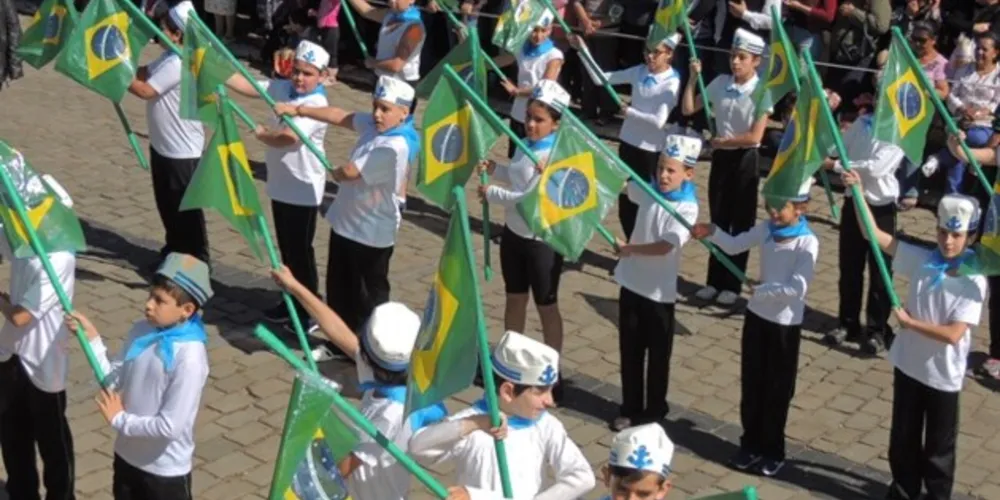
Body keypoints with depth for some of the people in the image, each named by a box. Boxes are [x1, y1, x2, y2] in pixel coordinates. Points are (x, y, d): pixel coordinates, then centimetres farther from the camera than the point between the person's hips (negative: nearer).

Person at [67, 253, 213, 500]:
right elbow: (114, 382, 1)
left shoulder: (189, 356, -26)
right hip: (127, 456, 7)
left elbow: (170, 425, -26)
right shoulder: (141, 332, -4)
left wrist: (120, 419, -14)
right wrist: (92, 339, -7)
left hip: (166, 470, -7)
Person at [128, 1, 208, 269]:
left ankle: (197, 262, 12)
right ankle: (174, 250, 36)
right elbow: (143, 72, 10)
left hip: (181, 151, -10)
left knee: (186, 209, 1)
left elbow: (145, 90, -24)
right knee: (167, 205, 21)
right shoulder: (170, 56, 6)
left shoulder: (179, 64, -25)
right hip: (162, 145, 10)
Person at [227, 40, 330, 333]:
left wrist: (261, 134, -13)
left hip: (302, 189, -8)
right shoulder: (282, 88, 5)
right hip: (280, 184, 8)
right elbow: (247, 86, 3)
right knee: (286, 248, 18)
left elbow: (289, 136, -31)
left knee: (300, 251, 1)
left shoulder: (317, 104, -19)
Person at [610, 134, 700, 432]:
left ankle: (655, 410, 25)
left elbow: (665, 247, -26)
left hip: (659, 292, -5)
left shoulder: (687, 208, -16)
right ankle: (630, 408, 28)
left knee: (657, 355, 10)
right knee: (629, 351, 14)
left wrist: (629, 248, -24)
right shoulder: (648, 191, 0)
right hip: (631, 284, 5)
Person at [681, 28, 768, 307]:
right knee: (718, 221, 12)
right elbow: (688, 109, 4)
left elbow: (754, 137, -20)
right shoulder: (720, 83, 0)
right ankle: (714, 281, 23)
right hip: (721, 158, 5)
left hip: (745, 160, -5)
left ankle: (732, 285, 17)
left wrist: (720, 141, -12)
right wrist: (693, 77, -5)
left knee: (740, 224, 6)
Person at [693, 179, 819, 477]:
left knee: (777, 389, 8)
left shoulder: (807, 243, -19)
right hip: (756, 315, 6)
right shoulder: (766, 229, -1)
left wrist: (760, 290, -21)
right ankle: (751, 444, 29)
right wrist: (713, 233, -12)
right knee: (751, 384, 14)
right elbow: (734, 246, 6)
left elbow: (797, 288, -25)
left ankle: (773, 451, 23)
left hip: (785, 323, -5)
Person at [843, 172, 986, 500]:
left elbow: (953, 334, -22)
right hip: (908, 365, 4)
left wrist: (909, 321, -18)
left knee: (939, 446, 13)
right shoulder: (921, 261, -7)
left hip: (943, 376, -3)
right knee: (903, 438, 19)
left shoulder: (974, 282, -16)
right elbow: (876, 235, -12)